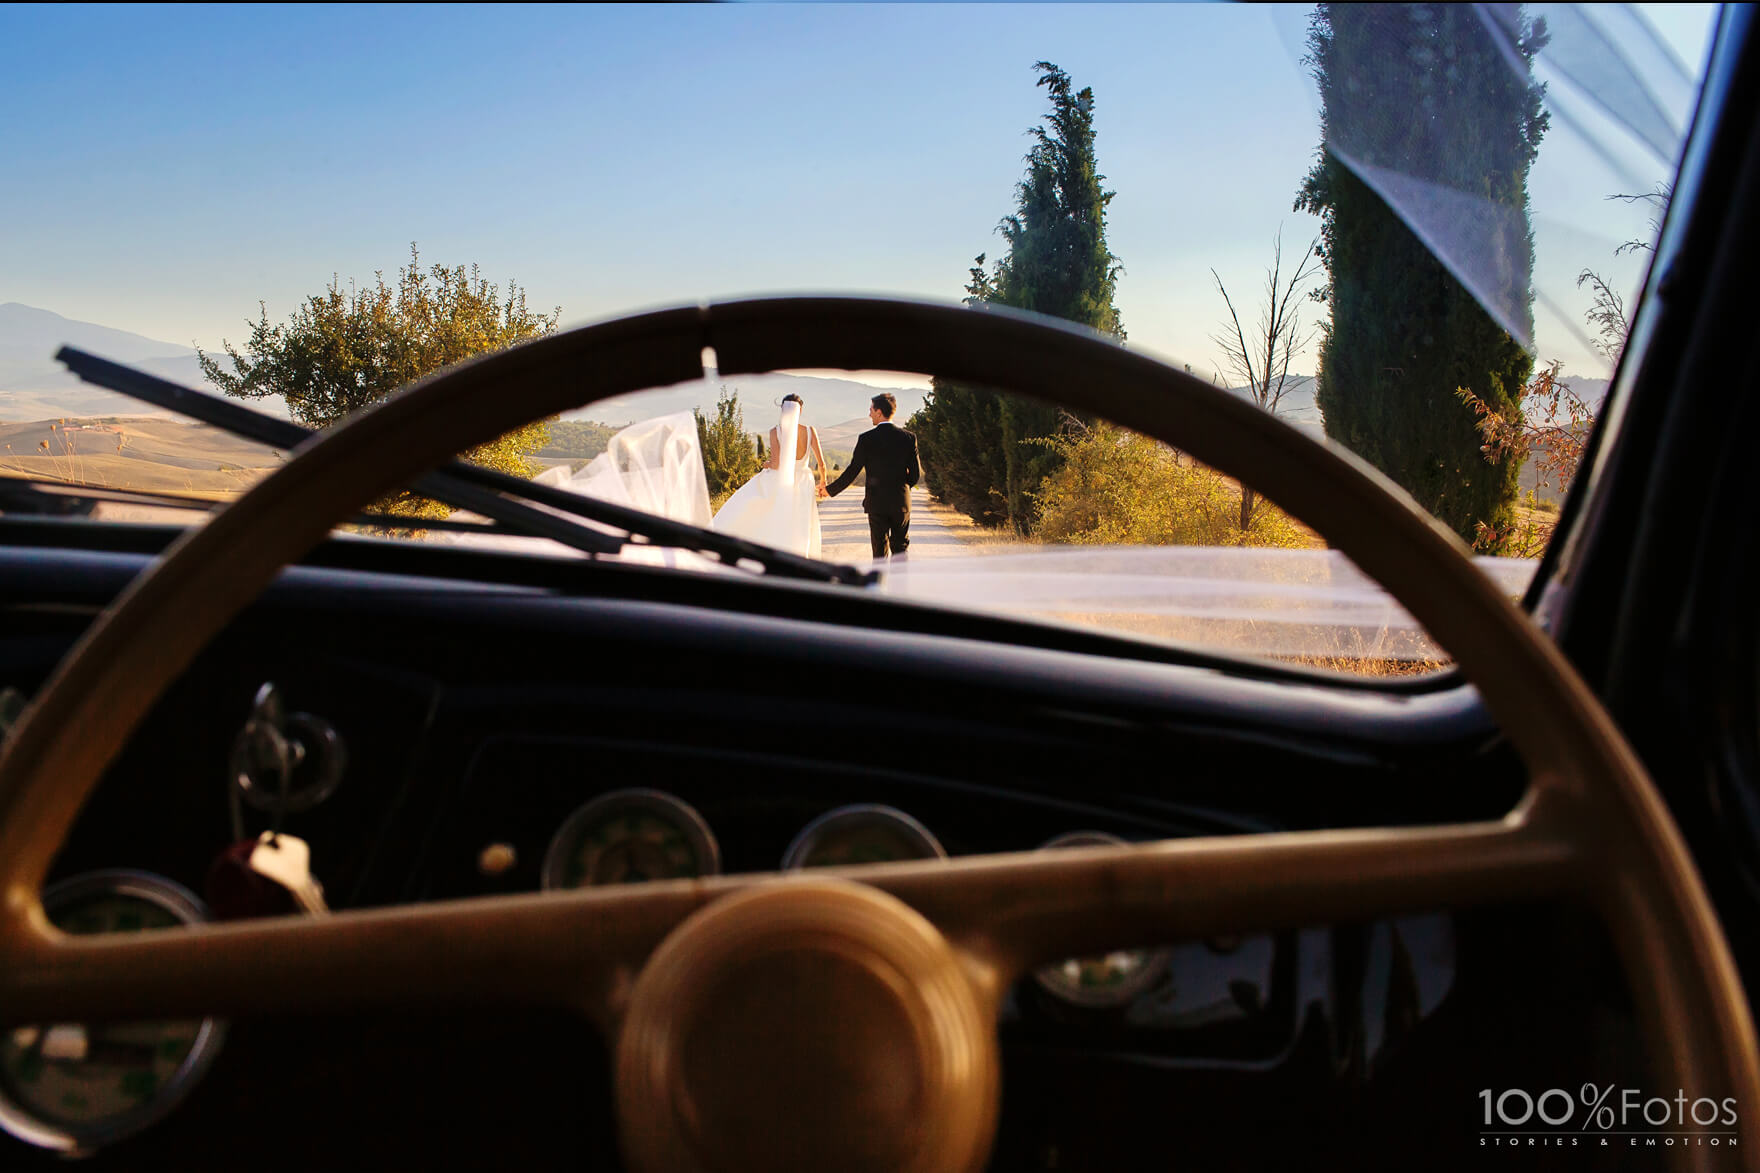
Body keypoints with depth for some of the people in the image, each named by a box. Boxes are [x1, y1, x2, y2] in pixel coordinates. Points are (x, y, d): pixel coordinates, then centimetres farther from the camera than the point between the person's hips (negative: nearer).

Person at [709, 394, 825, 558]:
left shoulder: (776, 431, -13)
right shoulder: (810, 431, -7)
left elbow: (776, 464, -18)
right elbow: (821, 463, -5)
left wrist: (766, 464, 6)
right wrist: (822, 482, 13)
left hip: (779, 483, -2)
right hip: (804, 485, 2)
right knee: (799, 533, 10)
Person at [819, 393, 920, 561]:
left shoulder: (866, 439, -8)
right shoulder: (908, 438, -1)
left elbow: (852, 471, -5)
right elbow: (916, 473, 1)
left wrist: (830, 490, 8)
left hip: (876, 502, -1)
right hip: (901, 502, 2)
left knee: (880, 550, 7)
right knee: (900, 548, 11)